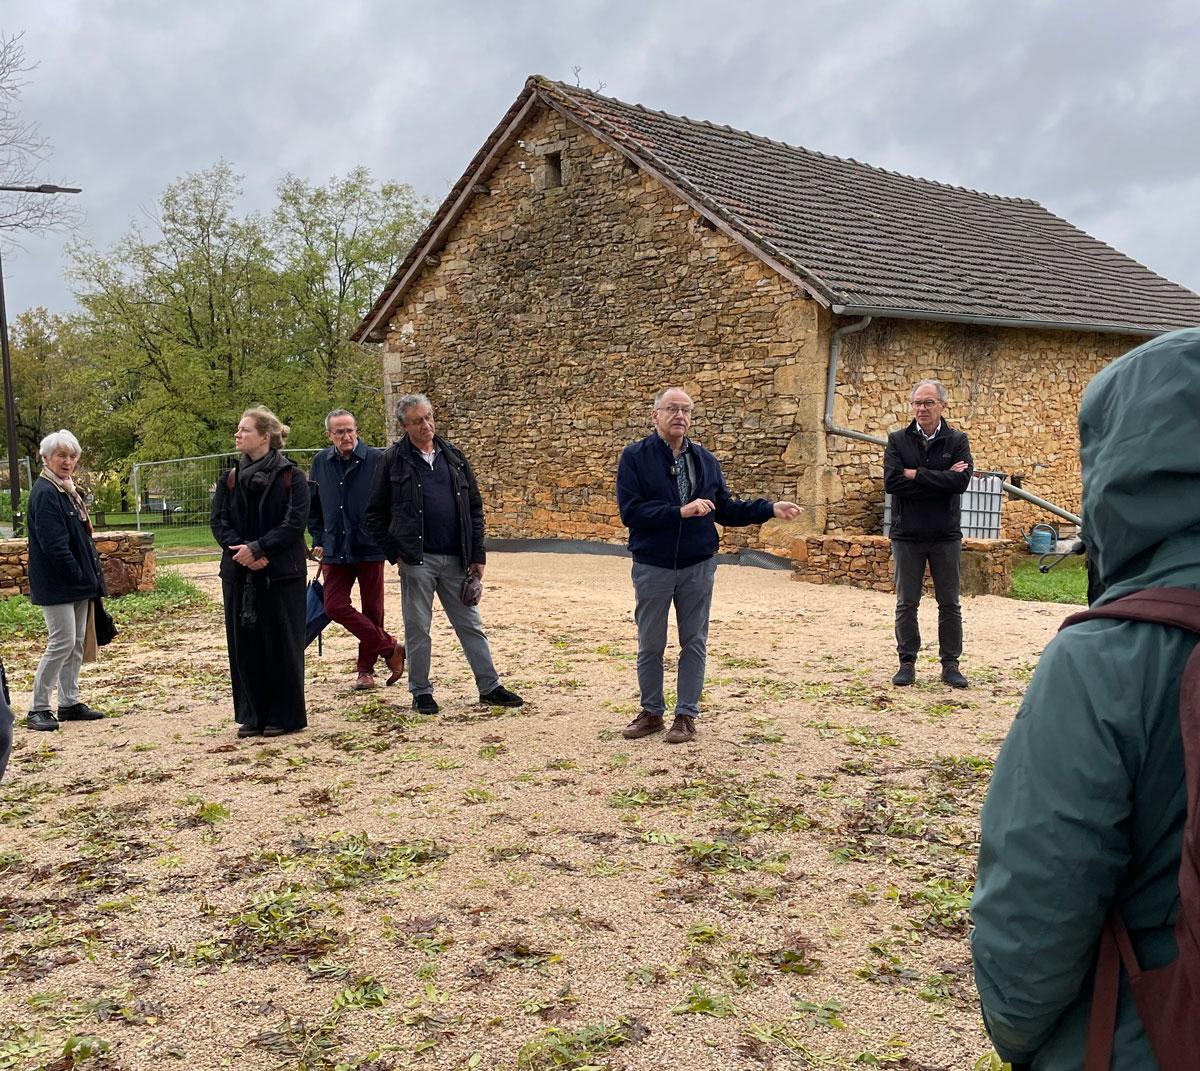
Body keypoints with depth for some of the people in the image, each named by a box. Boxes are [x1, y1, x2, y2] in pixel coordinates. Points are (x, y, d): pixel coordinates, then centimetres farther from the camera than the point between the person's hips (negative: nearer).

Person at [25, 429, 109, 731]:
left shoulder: (68, 490, 14)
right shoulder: (45, 493, -15)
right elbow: (53, 543, -21)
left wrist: (89, 575, 11)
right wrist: (79, 575, -18)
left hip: (78, 582, 9)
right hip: (57, 584, -9)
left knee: (76, 643, 11)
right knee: (62, 642, -9)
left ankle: (69, 703, 19)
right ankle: (38, 709, 0)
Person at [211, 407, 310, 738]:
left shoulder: (291, 477, -4)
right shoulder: (230, 479, 10)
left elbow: (295, 524, -11)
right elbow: (219, 522, 3)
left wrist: (256, 548, -18)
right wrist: (242, 551, -14)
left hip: (281, 574, -4)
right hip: (239, 574, 4)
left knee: (281, 644, 1)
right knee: (244, 645, 6)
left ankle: (285, 716, 11)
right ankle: (252, 715, 16)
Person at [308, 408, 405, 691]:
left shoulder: (376, 459, -8)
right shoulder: (321, 462, 5)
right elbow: (313, 506, 16)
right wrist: (318, 540, 12)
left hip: (370, 548, -3)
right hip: (335, 549, 4)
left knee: (371, 609, 6)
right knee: (335, 606, -6)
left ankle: (366, 669, 23)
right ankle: (390, 649, 6)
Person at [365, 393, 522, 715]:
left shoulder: (454, 457, 9)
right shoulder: (394, 460, -1)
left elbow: (474, 507, 11)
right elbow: (375, 514, 2)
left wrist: (477, 555, 5)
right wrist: (395, 553, -5)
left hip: (456, 559, 3)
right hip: (416, 560, -3)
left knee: (471, 625, 9)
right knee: (417, 629, 5)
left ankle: (490, 687, 16)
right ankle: (421, 692, 17)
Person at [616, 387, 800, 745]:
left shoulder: (706, 460, 7)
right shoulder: (635, 457, -7)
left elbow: (725, 510, 11)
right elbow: (630, 511, -17)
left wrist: (771, 508, 1)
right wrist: (680, 511, -25)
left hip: (698, 567, 3)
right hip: (652, 567, -3)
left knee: (694, 643, 8)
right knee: (650, 645, 8)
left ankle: (687, 714, 19)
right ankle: (652, 712, 24)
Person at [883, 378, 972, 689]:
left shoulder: (957, 441, 1)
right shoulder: (898, 440, 1)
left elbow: (961, 481, -16)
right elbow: (891, 481, -14)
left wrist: (916, 474, -15)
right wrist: (941, 479, -16)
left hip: (946, 535, 0)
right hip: (907, 535, 0)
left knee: (949, 604, 7)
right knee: (906, 604, 7)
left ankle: (950, 664, 18)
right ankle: (907, 663, 17)